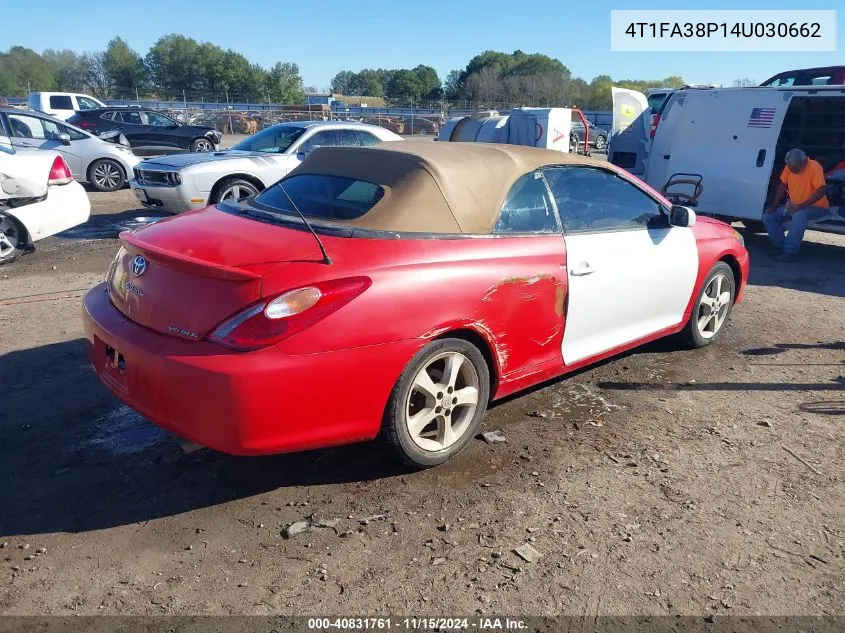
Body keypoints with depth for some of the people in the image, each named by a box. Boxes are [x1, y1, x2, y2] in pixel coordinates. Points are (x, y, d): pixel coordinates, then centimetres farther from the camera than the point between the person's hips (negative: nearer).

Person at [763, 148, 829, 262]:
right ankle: (781, 246, -5)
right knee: (767, 216, -7)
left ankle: (791, 252, -34)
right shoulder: (789, 167, -2)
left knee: (799, 216, -39)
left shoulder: (814, 167, -21)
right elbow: (782, 186, 8)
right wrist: (774, 206, -2)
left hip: (816, 207, -7)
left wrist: (802, 205, -38)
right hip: (793, 206, 7)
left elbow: (822, 190, -30)